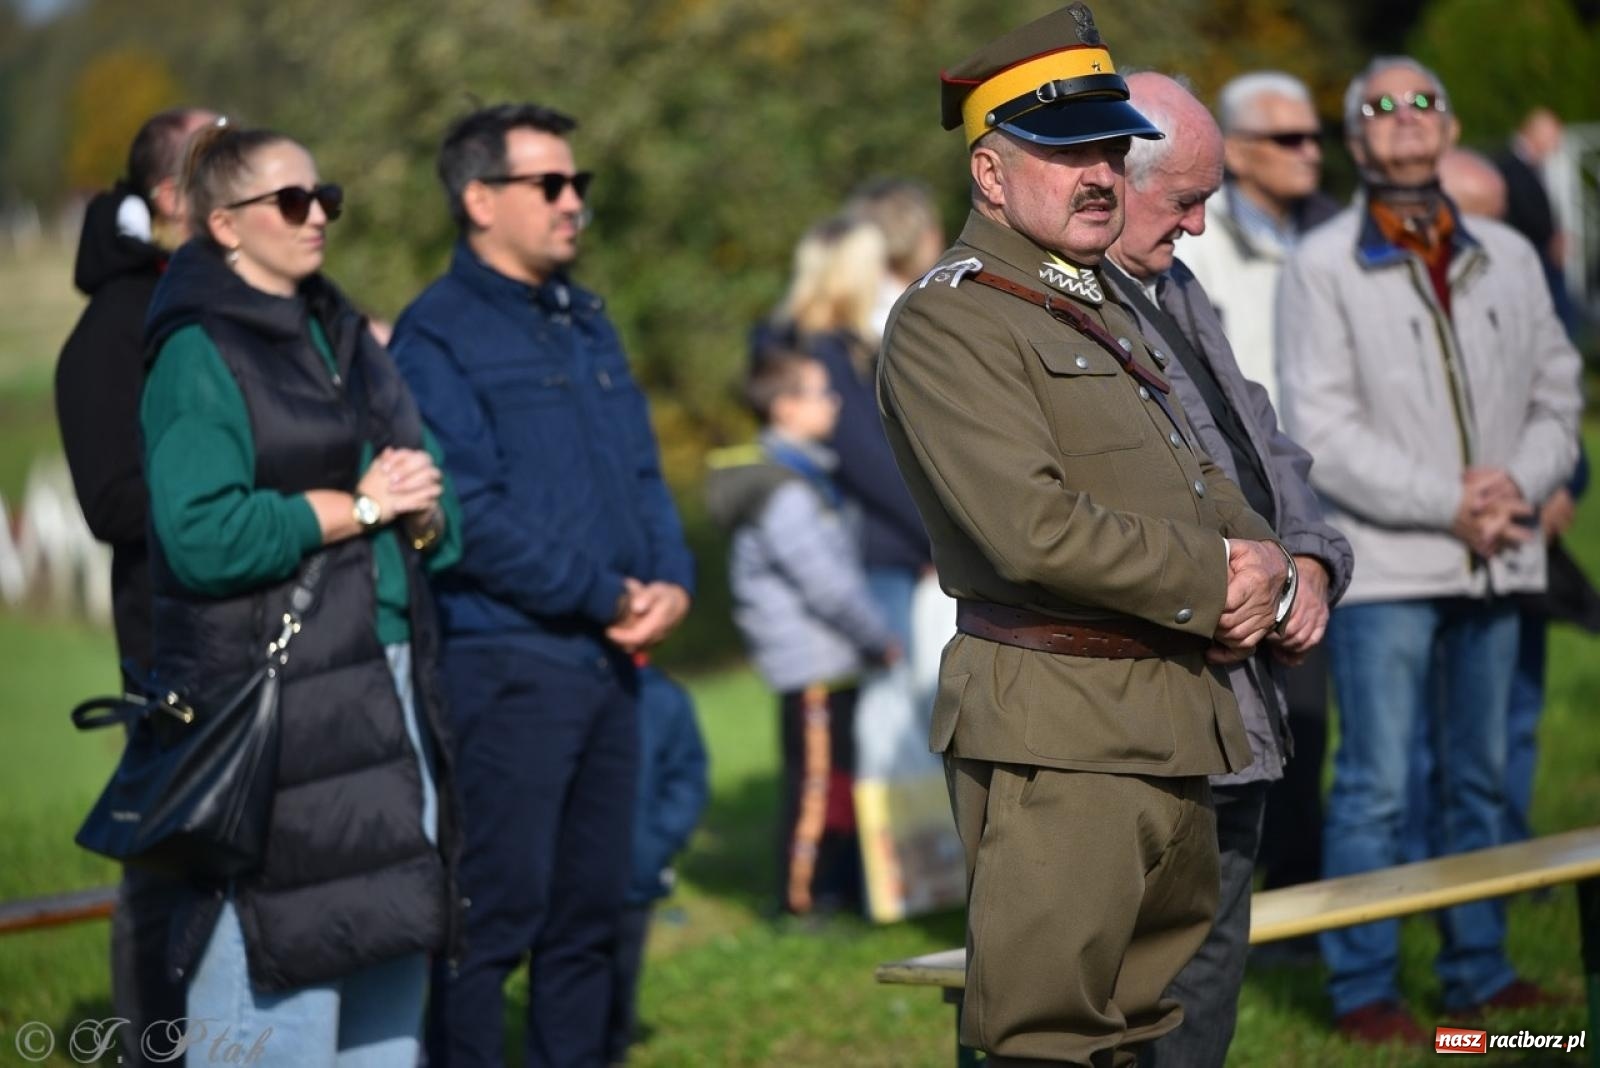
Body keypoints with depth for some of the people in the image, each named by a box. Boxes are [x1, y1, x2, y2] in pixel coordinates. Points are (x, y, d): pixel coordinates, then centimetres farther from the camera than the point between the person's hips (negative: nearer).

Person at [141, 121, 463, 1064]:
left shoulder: (344, 337, 18)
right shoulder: (199, 356, -7)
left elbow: (438, 506, 18)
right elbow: (202, 535, -19)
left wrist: (422, 509, -5)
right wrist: (359, 503, -12)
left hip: (389, 690, 8)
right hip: (272, 705, -8)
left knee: (393, 951, 11)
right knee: (281, 977, -8)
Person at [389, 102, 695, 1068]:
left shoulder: (585, 320, 17)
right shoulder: (439, 336, -8)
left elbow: (643, 472, 18)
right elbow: (472, 514, -16)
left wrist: (671, 580, -1)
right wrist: (605, 597, -14)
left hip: (609, 660, 8)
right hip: (506, 657, -8)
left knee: (593, 907, 12)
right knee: (497, 912, -6)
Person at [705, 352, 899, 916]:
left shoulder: (805, 477, 15)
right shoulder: (784, 494, -19)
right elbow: (830, 586, -19)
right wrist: (883, 641, -10)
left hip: (831, 663, 10)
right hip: (814, 664, -10)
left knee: (840, 777, 15)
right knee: (817, 783, -4)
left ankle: (843, 888, 24)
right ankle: (803, 898, 2)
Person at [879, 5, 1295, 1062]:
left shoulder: (1104, 312, 21)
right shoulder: (949, 320, -10)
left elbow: (1206, 480, 22)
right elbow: (1035, 530, -21)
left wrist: (1267, 564, -1)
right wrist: (1219, 579, -12)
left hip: (1178, 725, 9)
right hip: (1060, 727, -9)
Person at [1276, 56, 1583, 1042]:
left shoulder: (1508, 258, 11)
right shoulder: (1323, 268, -4)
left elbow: (1557, 395, 12)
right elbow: (1322, 431, -11)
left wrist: (1519, 482, -8)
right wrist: (1447, 505, -15)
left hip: (1496, 560, 5)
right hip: (1383, 564, -5)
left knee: (1481, 777, 12)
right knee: (1376, 786, -4)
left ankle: (1480, 972, 21)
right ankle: (1363, 989, 4)